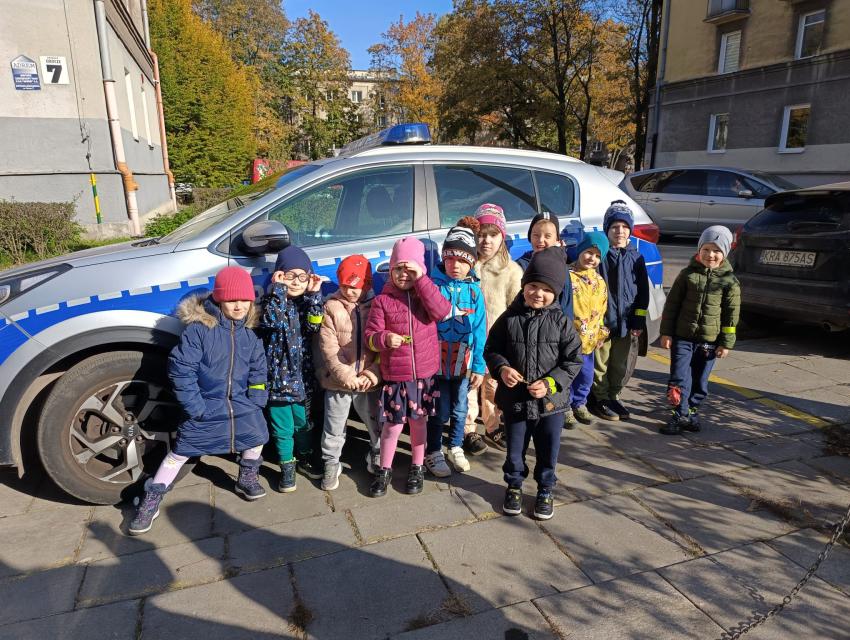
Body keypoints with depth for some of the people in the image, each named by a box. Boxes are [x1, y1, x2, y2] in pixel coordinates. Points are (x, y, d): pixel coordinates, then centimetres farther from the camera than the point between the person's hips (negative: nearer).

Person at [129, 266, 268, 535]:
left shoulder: (249, 334, 0)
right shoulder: (198, 329, -18)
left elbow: (258, 371, 8)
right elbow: (181, 369, -17)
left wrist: (255, 402, -2)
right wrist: (195, 407, -17)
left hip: (240, 404, 4)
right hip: (205, 406, -4)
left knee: (257, 433, 4)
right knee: (180, 452, 2)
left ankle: (247, 477, 31)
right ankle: (151, 500, 17)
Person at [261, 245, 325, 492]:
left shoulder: (308, 302, 3)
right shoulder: (272, 302, -6)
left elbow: (313, 326, -14)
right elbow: (273, 320, -27)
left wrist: (314, 295, -21)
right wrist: (279, 288, -28)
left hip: (302, 376, 3)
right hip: (277, 376, -3)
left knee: (303, 422, 19)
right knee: (282, 427, 7)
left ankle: (305, 458, 38)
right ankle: (287, 467, 23)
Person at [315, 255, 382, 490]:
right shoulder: (331, 307, -5)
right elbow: (328, 348, -9)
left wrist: (372, 375, -13)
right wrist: (345, 376, -16)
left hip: (368, 381, 1)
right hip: (338, 381, -1)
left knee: (376, 424, 17)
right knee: (334, 428, 12)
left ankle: (377, 459, 40)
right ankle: (331, 464, 32)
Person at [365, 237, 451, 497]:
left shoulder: (426, 293, 1)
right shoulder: (383, 299, -3)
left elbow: (442, 311, -20)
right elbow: (370, 335, -3)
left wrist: (420, 280, -21)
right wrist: (385, 339, -26)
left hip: (424, 373, 1)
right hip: (394, 375, -1)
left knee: (419, 421, 16)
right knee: (392, 425, 6)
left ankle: (417, 468, 35)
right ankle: (385, 470, 28)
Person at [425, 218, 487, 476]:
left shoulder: (475, 291, -1)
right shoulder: (433, 285, -7)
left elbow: (479, 331, 0)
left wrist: (479, 366, -2)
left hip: (463, 361, 3)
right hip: (437, 360, -2)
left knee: (460, 408, 16)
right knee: (440, 410, 6)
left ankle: (455, 448, 38)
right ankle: (433, 453, 27)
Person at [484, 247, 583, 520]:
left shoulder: (561, 322, -8)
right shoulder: (509, 318, -6)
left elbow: (573, 360, -6)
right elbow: (491, 349, 2)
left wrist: (551, 383, -17)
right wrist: (502, 368, -17)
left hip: (551, 402, 0)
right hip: (514, 399, 1)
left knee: (548, 452, 16)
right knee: (514, 450, 17)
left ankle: (545, 491, 39)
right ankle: (514, 486, 41)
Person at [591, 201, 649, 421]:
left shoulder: (636, 258, 7)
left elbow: (643, 292, 9)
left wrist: (639, 321, 2)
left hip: (628, 324, 4)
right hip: (602, 322, -4)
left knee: (623, 366, 13)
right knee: (601, 364, 5)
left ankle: (613, 397, 31)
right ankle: (600, 399, 23)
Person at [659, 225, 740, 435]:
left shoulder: (730, 280, -1)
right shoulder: (688, 274, -1)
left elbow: (731, 313, 2)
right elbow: (671, 304, 1)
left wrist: (726, 343, -1)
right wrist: (666, 333, -2)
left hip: (709, 340, 1)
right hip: (682, 336, 0)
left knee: (700, 380, 12)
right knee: (679, 378, -3)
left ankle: (692, 411, 28)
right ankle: (680, 415, 6)